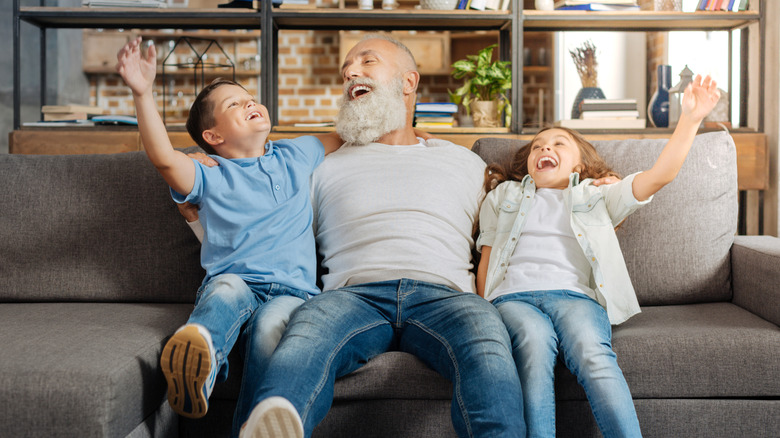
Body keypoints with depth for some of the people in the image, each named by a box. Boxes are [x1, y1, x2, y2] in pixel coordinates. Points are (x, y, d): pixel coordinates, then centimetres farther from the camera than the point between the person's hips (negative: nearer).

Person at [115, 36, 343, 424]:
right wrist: (142, 93, -20)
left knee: (271, 325, -34)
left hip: (291, 288, 2)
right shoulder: (211, 179, 11)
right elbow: (163, 157, -9)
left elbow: (343, 138, 40)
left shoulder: (296, 156, 24)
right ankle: (196, 350, -69)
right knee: (227, 288, -39)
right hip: (231, 283, -2)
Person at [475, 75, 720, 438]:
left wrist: (690, 118, 5)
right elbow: (486, 260, 24)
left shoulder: (595, 197, 30)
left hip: (574, 294, 0)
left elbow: (659, 175, 17)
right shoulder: (503, 197, 34)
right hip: (513, 294, 0)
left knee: (593, 354, -34)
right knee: (534, 339, -36)